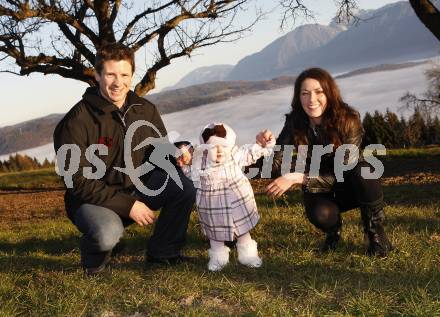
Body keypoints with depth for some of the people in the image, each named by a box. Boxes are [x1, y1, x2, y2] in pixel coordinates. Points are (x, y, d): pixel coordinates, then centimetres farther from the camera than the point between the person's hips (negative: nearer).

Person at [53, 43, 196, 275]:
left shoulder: (146, 110, -1)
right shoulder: (76, 122, -19)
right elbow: (79, 182, -20)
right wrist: (127, 205, -24)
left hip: (136, 188, 6)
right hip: (92, 199, -5)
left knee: (184, 188, -17)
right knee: (107, 235, -37)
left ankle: (162, 252, 4)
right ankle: (93, 262, 1)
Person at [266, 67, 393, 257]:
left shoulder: (348, 120, -24)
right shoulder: (295, 122, -15)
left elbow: (342, 174, -27)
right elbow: (276, 166, -19)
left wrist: (297, 178, -36)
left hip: (350, 187, -1)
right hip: (319, 190, 1)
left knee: (362, 170, -35)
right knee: (320, 214, -34)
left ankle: (376, 233, -12)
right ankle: (334, 228, 6)